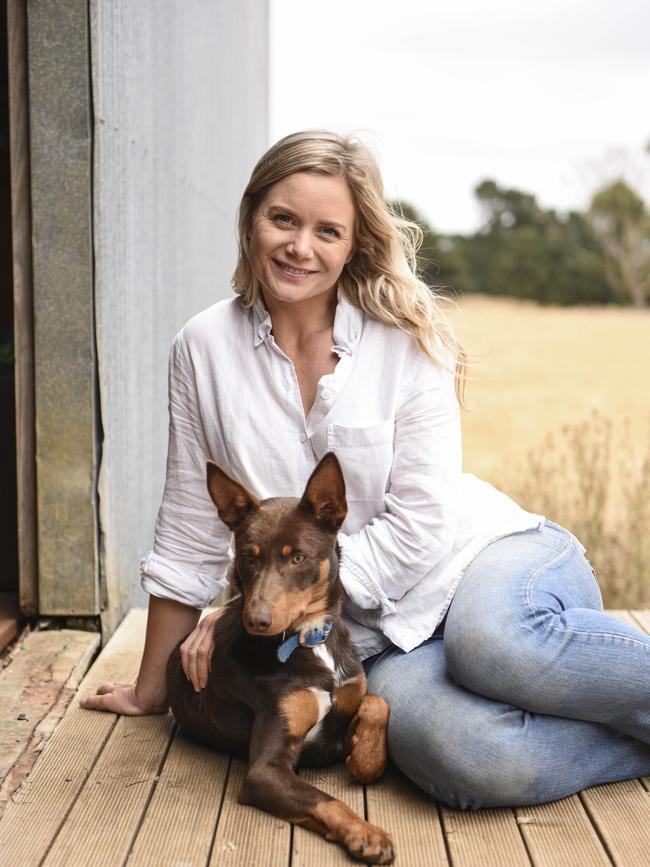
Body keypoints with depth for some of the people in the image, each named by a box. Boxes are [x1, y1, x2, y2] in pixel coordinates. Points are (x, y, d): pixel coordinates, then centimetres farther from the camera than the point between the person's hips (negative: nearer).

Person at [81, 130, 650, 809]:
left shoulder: (407, 339, -5)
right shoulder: (204, 348, 0)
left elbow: (418, 524, -9)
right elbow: (189, 531, 7)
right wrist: (152, 689, 13)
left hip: (483, 555, -1)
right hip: (380, 637, 1)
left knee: (496, 640, -38)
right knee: (463, 759, -32)